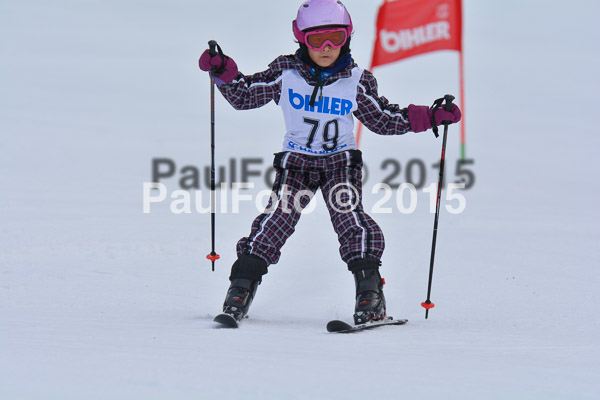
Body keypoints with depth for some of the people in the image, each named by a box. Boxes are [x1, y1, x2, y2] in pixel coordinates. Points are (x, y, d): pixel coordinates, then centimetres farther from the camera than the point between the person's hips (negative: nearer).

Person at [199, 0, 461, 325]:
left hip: (340, 162, 0)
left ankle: (370, 296, -17)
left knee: (349, 216, -20)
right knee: (277, 218, -15)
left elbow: (383, 118, 9)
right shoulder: (285, 73, -6)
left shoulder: (357, 81, -4)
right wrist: (224, 72, -15)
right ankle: (241, 286, -5)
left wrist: (429, 117, -1)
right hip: (296, 162, 0)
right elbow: (244, 96, 2)